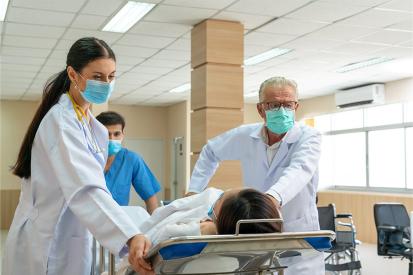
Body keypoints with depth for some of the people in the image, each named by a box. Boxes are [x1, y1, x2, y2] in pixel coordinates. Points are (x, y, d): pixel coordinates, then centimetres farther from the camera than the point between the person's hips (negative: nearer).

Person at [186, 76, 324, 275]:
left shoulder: (308, 137, -12)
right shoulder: (245, 136, -1)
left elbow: (299, 170, -33)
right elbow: (210, 151, 18)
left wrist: (274, 197, -53)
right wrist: (194, 190, 9)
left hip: (299, 237, -2)